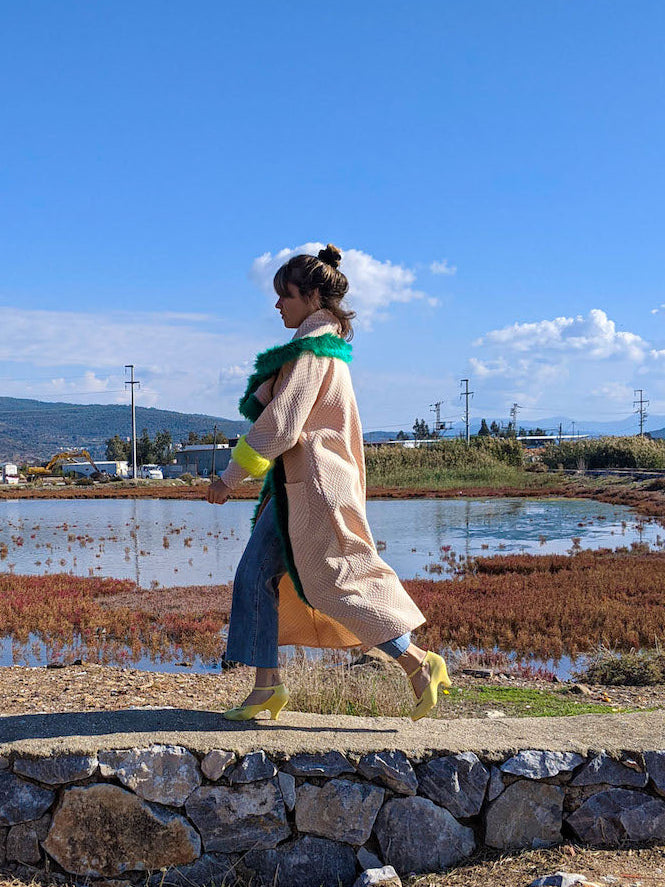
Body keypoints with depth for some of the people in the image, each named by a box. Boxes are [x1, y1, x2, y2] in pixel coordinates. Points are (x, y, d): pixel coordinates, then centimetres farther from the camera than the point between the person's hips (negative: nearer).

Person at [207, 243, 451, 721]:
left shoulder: (311, 350, -15)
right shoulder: (325, 345, 16)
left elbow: (282, 423, -19)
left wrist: (233, 474, -14)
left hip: (314, 483, -10)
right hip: (295, 484, 10)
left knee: (333, 583, -6)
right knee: (255, 575, 9)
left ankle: (419, 663, 2)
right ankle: (268, 684, 15)